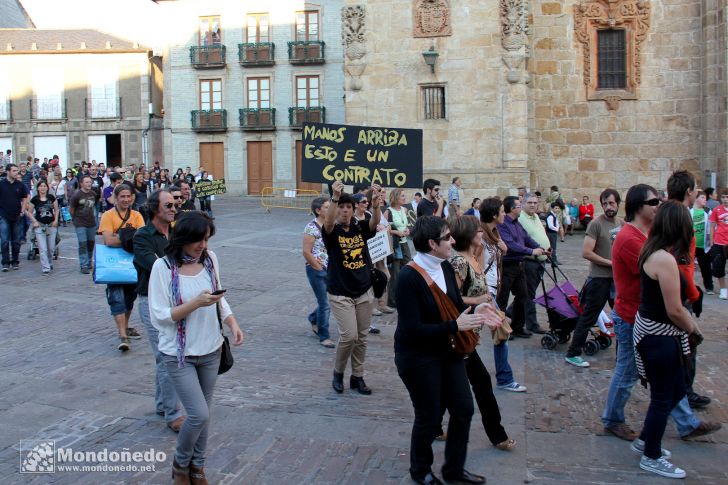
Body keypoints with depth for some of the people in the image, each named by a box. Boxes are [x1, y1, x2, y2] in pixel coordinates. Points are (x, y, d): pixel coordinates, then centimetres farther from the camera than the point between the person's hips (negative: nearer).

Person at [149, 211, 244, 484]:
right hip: (179, 354, -4)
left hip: (211, 351, 4)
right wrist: (196, 303, -26)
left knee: (203, 413, 13)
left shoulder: (210, 259, -1)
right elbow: (158, 317, -17)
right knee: (199, 414, -8)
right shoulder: (163, 267, -15)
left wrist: (233, 323, -5)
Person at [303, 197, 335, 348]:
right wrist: (318, 268, -12)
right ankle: (324, 337, 13)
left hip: (330, 269, 7)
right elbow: (306, 252, -17)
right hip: (316, 270, -7)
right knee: (325, 304, -2)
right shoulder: (312, 228, -14)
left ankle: (314, 319, 39)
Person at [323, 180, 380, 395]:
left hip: (364, 292, 4)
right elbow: (327, 222, -30)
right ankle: (338, 372, 14)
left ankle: (357, 377, 25)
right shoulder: (332, 231, -7)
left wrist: (376, 204, -41)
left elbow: (375, 222, -18)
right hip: (340, 294, -4)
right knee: (349, 335, -11)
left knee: (361, 337, 10)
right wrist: (335, 198, -48)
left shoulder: (360, 228, 2)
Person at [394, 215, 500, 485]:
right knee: (429, 417, 7)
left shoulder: (445, 268, -1)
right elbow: (412, 330, -28)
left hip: (447, 350, 8)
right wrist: (455, 326, -29)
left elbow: (456, 304, 11)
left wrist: (475, 311, -10)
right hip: (417, 358, -8)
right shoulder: (408, 278, -25)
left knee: (463, 409, 13)